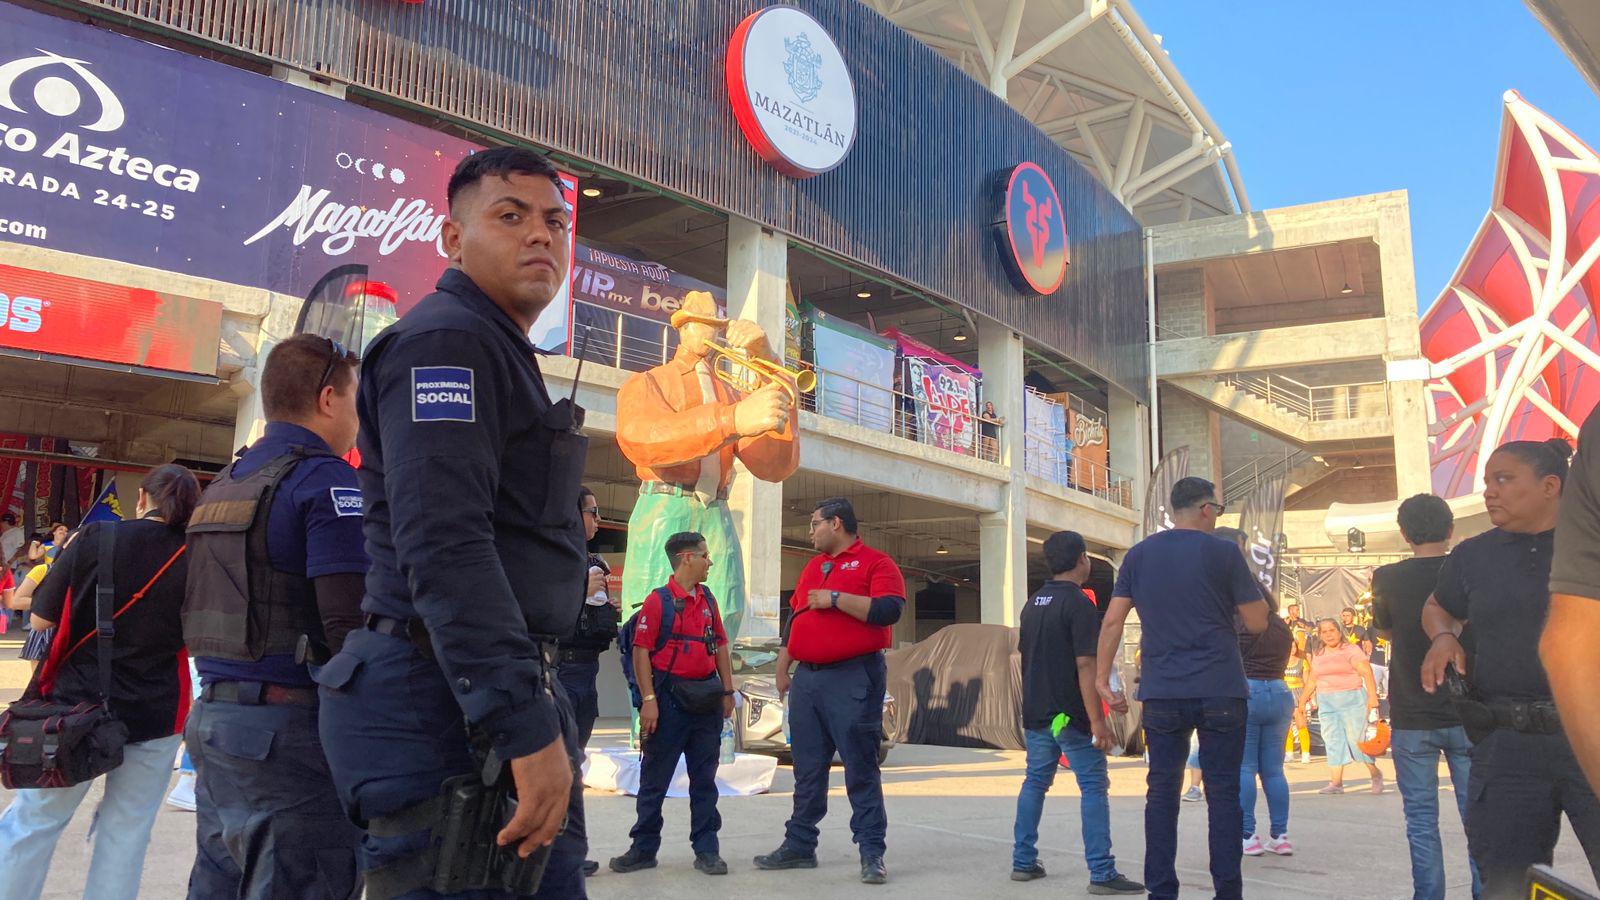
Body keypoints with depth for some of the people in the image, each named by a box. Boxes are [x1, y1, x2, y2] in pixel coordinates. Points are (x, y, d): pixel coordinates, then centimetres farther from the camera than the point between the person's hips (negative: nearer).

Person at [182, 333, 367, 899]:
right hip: (289, 726, -9)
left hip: (213, 718, 9)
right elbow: (353, 626, -20)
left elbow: (215, 613, 19)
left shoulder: (223, 485, 16)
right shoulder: (328, 481, -12)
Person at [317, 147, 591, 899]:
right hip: (444, 703, -10)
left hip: (504, 695, 10)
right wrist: (527, 725, -26)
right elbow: (443, 546, -22)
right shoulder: (445, 341, -9)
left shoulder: (500, 354, 22)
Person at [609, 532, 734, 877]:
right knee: (655, 777, 4)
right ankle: (644, 847, 15)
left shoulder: (708, 600, 12)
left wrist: (728, 691, 10)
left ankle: (706, 849, 15)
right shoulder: (658, 600, -7)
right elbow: (641, 651, -10)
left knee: (704, 777, 8)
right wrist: (648, 699, -15)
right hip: (669, 698, -5)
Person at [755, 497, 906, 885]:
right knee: (807, 769, 11)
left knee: (861, 768, -4)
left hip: (854, 678, -7)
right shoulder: (813, 567, 20)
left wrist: (836, 598, -15)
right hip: (807, 679, 7)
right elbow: (795, 618, 24)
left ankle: (872, 853, 2)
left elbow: (889, 610, -17)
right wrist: (782, 668, 20)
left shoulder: (876, 562, -2)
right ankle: (799, 846, 19)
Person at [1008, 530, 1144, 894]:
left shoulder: (1032, 604, 11)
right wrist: (1098, 720, -19)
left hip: (1035, 714, 8)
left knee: (1035, 782, 15)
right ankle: (1102, 873, -4)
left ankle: (1023, 862, 18)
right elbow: (1085, 665, -20)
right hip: (1071, 716, -8)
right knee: (1093, 789, -3)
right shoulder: (1079, 605, -14)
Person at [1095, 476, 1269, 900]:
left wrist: (1102, 679, 9)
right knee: (1223, 793, 4)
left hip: (1161, 693, 3)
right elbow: (1257, 623, 0)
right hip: (1220, 691, -2)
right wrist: (1249, 589, 17)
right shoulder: (1223, 552, -3)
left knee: (1162, 790, 8)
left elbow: (1112, 621, 4)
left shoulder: (1139, 555, 7)